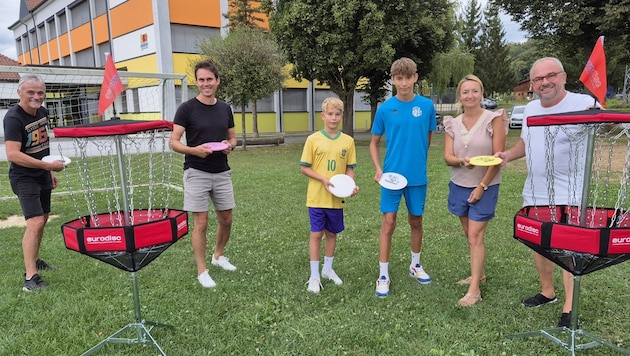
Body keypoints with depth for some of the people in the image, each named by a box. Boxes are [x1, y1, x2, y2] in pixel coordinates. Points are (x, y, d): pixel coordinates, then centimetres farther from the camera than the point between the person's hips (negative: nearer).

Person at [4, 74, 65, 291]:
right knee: (35, 223, -16)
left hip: (43, 176, 8)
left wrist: (50, 172, 18)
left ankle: (34, 260, 35)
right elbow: (13, 154, -29)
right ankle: (30, 278, -13)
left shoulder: (42, 112, 5)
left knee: (43, 219, 17)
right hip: (24, 178, -8)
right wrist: (48, 165, -31)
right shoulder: (14, 118, -19)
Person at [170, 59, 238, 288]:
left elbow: (232, 138, 16)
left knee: (226, 220, 13)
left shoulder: (225, 108, 8)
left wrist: (230, 146, -7)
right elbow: (174, 142, -9)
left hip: (222, 173, 5)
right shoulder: (187, 109, -7)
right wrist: (194, 150, -27)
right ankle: (202, 271, 13)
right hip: (196, 173, -5)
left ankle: (218, 256, 37)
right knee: (201, 223, 0)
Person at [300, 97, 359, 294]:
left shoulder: (348, 141, 1)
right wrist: (323, 179, -17)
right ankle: (314, 276, 15)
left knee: (332, 233, 15)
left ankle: (328, 269, 34)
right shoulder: (313, 139, -6)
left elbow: (349, 169, 7)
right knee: (316, 234, 3)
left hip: (337, 198, 3)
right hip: (317, 197, -3)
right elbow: (304, 168, -5)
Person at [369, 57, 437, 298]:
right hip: (391, 175, -1)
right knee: (388, 223, -1)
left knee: (416, 221, 14)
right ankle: (383, 276, 9)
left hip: (418, 176, 2)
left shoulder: (426, 106, -2)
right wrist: (378, 169, -10)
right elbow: (374, 143, 3)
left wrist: (417, 161, 9)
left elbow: (427, 139, 10)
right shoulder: (385, 108, -4)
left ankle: (415, 265, 35)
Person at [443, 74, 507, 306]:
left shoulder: (494, 119, -9)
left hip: (485, 187, -5)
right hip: (459, 186, 5)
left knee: (475, 237, -6)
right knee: (469, 235, 15)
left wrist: (482, 186, -13)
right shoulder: (452, 124, 3)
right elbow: (447, 157, -3)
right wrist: (461, 161, -25)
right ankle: (478, 274, 33)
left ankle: (474, 290, 1)